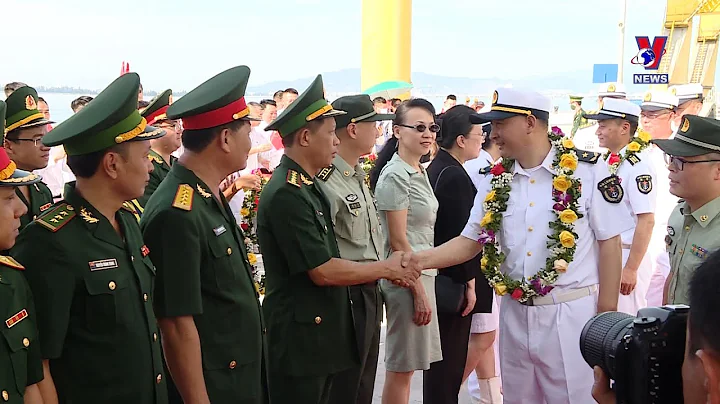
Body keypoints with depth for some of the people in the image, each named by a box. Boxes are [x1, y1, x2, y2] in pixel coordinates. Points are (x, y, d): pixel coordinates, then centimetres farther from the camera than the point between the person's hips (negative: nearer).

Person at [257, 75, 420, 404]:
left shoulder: (307, 187, 11)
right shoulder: (286, 194, -20)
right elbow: (322, 272, -21)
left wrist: (388, 270, 0)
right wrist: (386, 268, -9)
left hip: (321, 334, 9)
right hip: (298, 341, -9)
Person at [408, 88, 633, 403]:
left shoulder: (586, 170, -9)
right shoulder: (496, 180, 4)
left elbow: (609, 243, -6)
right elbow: (470, 242, 7)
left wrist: (607, 314, -6)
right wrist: (421, 260, -9)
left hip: (572, 312, -4)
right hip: (515, 314, 5)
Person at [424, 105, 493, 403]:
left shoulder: (435, 168, 9)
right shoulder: (455, 176, -19)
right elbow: (460, 235, -21)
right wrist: (469, 283, -14)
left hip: (439, 277, 9)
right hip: (455, 281, -9)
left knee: (442, 352, 17)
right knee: (451, 354, 1)